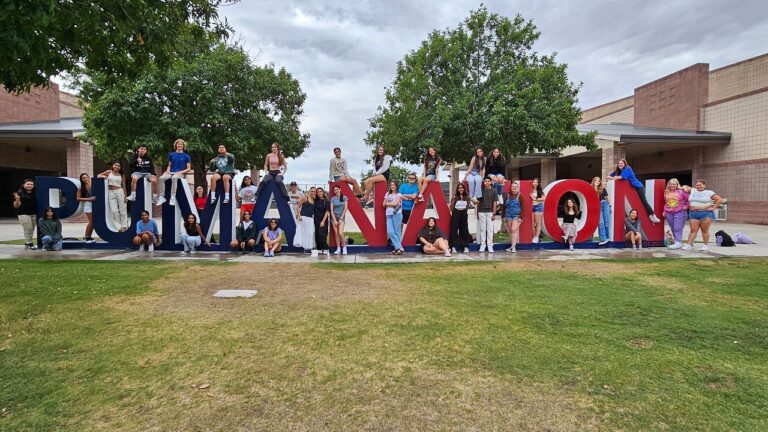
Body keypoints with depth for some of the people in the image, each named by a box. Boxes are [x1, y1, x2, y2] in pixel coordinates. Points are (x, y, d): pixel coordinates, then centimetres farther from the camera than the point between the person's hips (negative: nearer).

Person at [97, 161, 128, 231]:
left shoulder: (121, 175, 7)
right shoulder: (109, 172, 9)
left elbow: (123, 186, 6)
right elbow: (98, 175, 17)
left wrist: (125, 196, 1)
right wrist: (103, 176, -5)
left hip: (119, 191, -1)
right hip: (111, 193, 1)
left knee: (122, 209, 0)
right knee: (114, 210, -5)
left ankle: (124, 225, 7)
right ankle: (119, 226, -1)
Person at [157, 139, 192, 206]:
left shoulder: (186, 156, 7)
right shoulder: (171, 154, 17)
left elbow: (188, 168, 4)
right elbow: (169, 166, 22)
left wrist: (181, 172, -12)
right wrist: (167, 171, 1)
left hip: (180, 174, -3)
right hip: (171, 173, 4)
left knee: (174, 177, -39)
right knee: (161, 178, -28)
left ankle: (173, 197, -40)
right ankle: (161, 197, -26)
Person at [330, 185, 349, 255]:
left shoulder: (344, 198, 1)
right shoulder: (333, 199, 5)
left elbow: (345, 208, -3)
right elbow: (331, 210, 1)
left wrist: (341, 219, -9)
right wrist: (334, 220, -8)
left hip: (341, 217, -2)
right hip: (334, 217, 2)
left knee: (340, 233, -15)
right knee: (336, 233, 0)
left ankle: (344, 248, 0)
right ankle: (338, 249, 7)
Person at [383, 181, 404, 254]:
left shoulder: (399, 194, 6)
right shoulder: (387, 194, 20)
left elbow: (395, 203, -8)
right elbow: (383, 204, 12)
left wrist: (388, 203, 4)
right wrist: (392, 204, 2)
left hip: (397, 214, -4)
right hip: (389, 215, 4)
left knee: (396, 231, -6)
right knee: (390, 231, -9)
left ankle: (398, 248, -3)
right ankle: (399, 248, -7)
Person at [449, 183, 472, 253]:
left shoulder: (466, 197, 4)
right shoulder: (455, 197, -4)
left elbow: (467, 206, 11)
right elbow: (451, 206, -6)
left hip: (464, 214, 3)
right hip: (456, 214, -2)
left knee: (464, 230, 5)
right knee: (454, 230, -2)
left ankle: (465, 246, 10)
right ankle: (453, 246, 1)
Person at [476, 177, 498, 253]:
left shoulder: (493, 191, 3)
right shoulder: (481, 190, 8)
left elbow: (495, 203, 0)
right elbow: (478, 202, 12)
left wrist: (494, 214, -6)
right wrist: (477, 212, 8)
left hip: (490, 212, -2)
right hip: (481, 212, 2)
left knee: (490, 229, 0)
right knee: (482, 229, 5)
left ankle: (490, 246, 3)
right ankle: (482, 245, 10)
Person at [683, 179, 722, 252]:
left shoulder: (709, 192, 3)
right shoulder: (693, 191, 13)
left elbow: (719, 199, -1)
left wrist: (713, 208, -6)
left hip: (706, 213, -3)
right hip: (693, 213, 3)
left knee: (705, 230, 1)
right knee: (693, 230, 0)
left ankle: (706, 245, 10)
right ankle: (689, 244, -4)